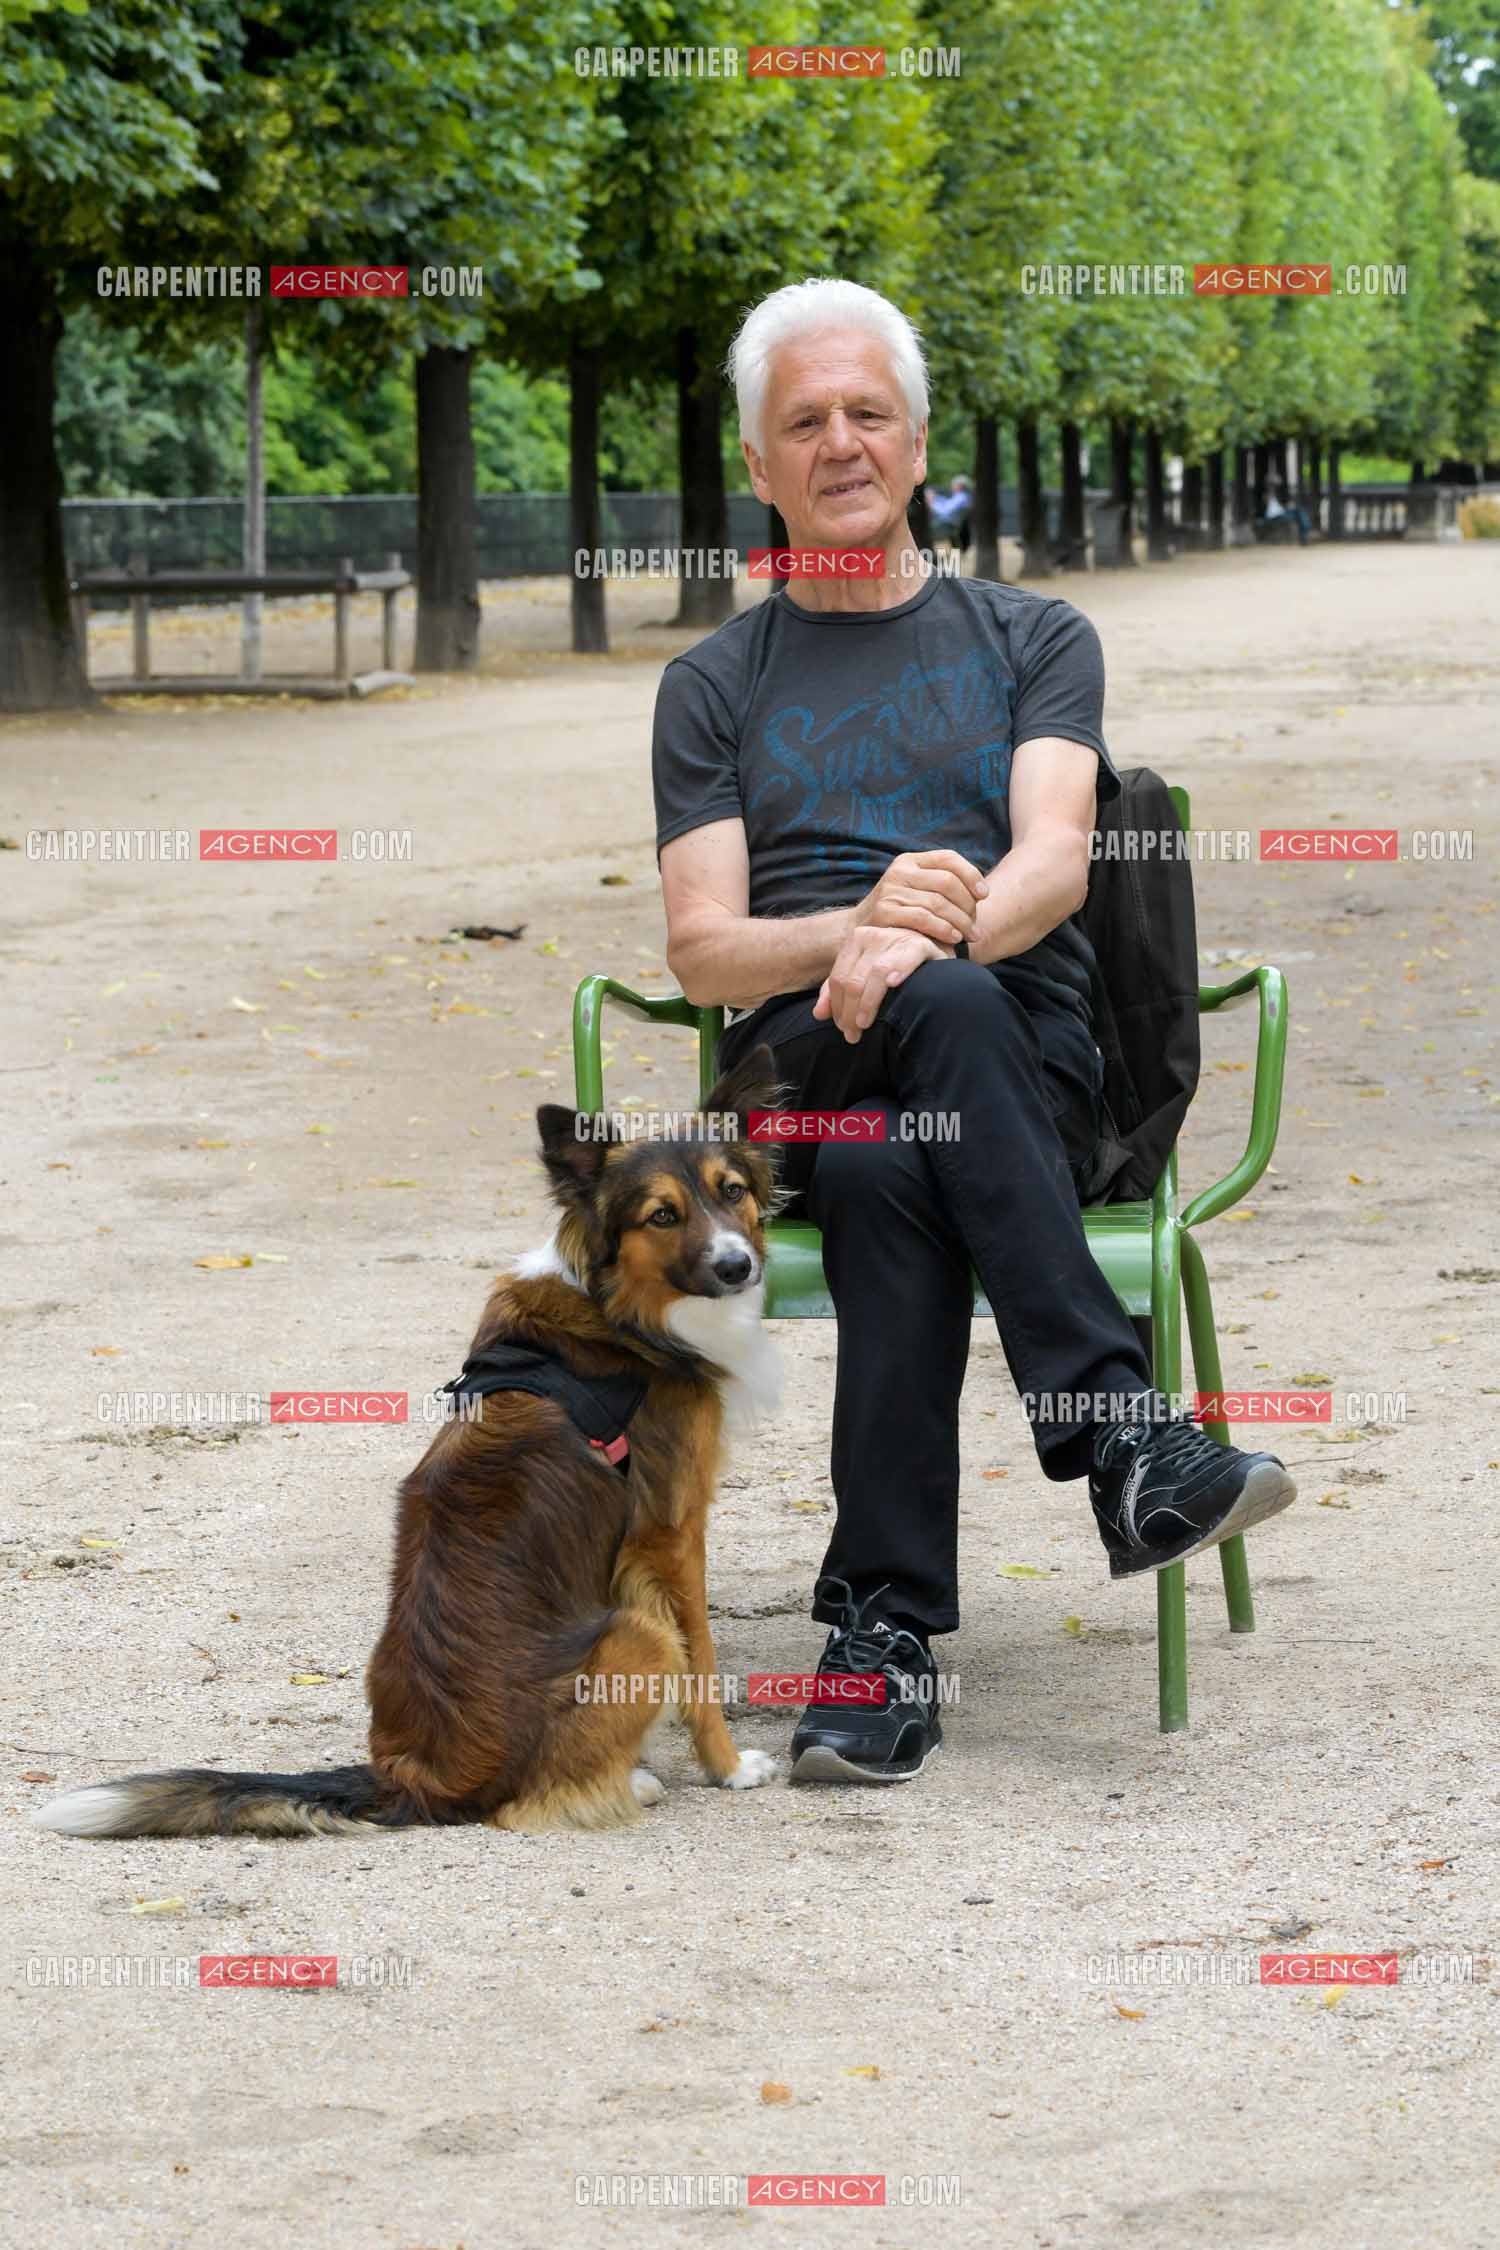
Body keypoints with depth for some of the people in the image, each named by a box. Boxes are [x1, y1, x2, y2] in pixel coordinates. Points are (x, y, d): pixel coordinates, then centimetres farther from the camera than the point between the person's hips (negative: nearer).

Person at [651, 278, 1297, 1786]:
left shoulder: (1032, 640, 19)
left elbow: (1054, 859, -2)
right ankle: (1122, 1437, -44)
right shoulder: (714, 687, 20)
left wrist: (935, 934, -26)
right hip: (802, 1060, 0)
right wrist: (858, 929, -17)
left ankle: (886, 1630, -40)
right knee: (947, 1014, -38)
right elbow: (702, 950, 6)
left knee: (885, 1171, -38)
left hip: (1027, 1073, 0)